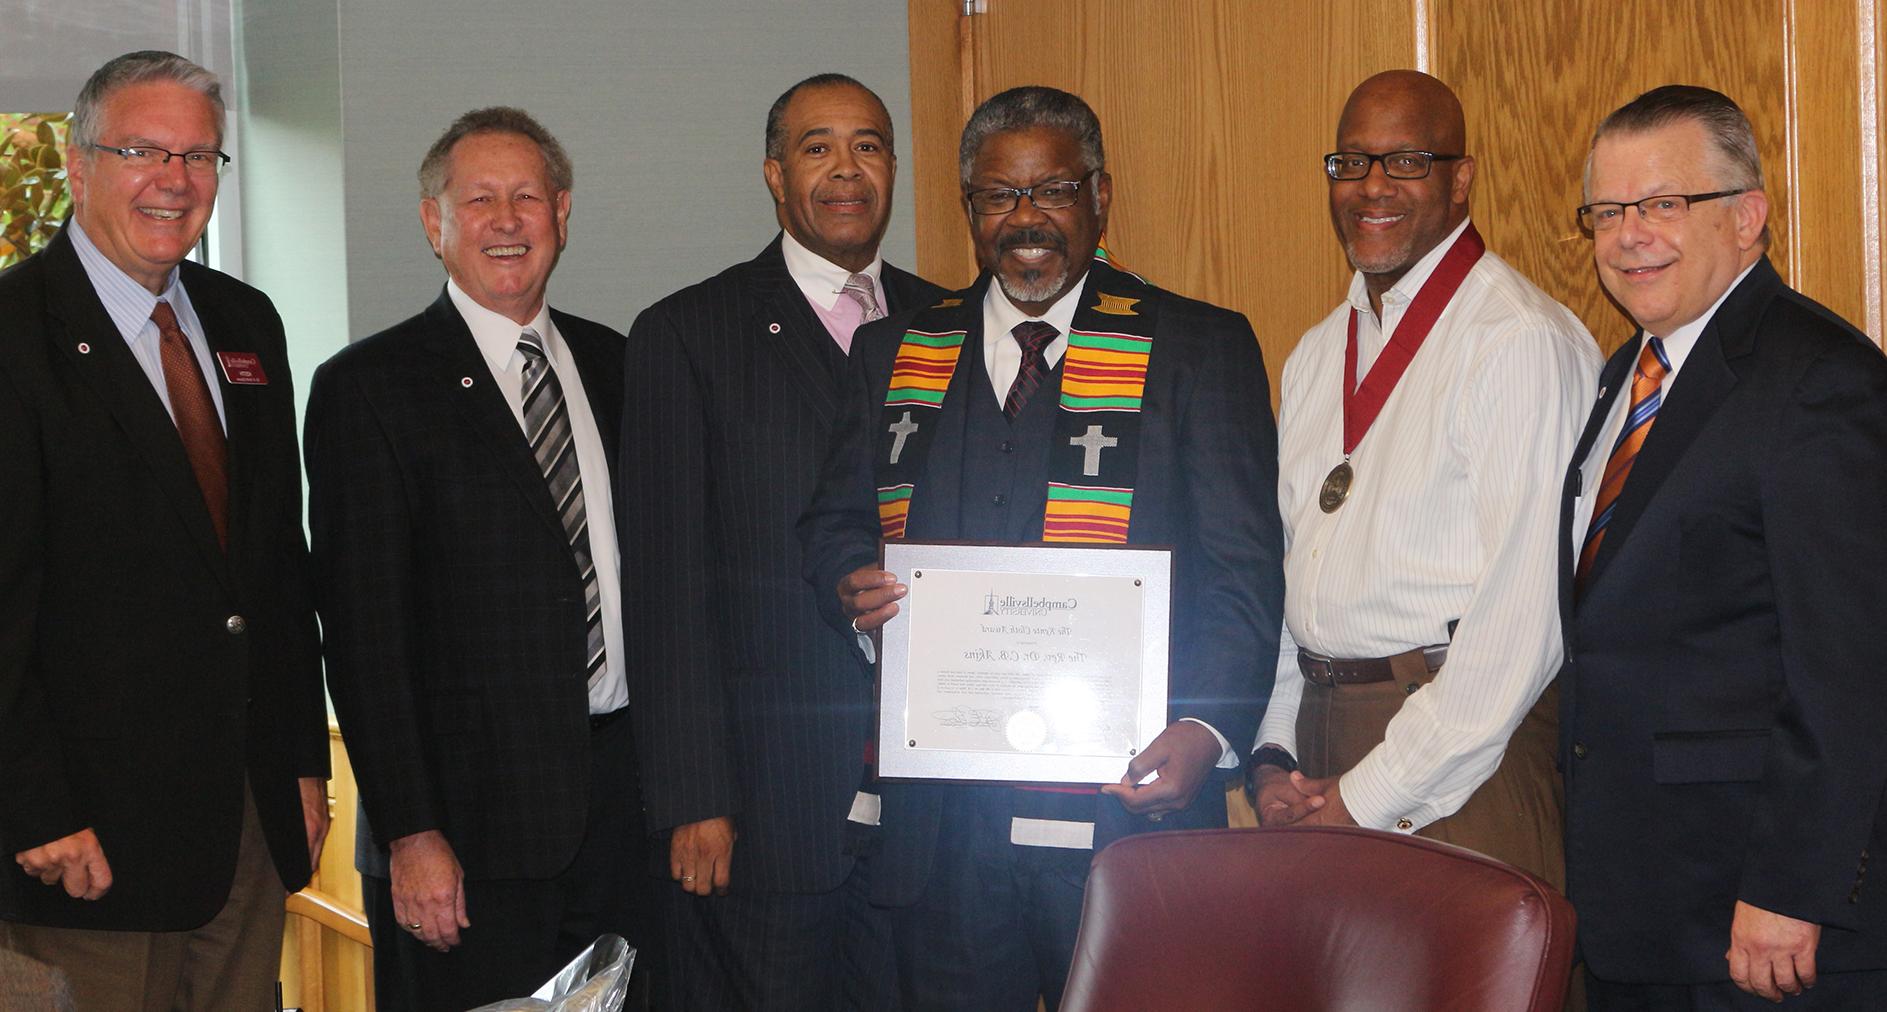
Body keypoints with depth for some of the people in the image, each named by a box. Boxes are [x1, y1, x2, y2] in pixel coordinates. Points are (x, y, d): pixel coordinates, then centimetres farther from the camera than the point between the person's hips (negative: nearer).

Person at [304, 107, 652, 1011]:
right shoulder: (368, 386, -3)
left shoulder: (613, 365, 13)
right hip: (474, 816, -4)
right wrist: (411, 834, -13)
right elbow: (362, 626, -8)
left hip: (626, 792, 5)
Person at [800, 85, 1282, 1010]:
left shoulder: (1200, 348, 3)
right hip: (939, 817, 3)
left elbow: (1243, 569, -3)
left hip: (1124, 804, -3)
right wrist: (852, 585, -8)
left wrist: (1207, 728, -19)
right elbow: (835, 522, 17)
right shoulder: (895, 352, 13)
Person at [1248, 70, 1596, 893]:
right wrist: (1272, 755, 3)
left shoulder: (1524, 340, -11)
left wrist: (1375, 795, -15)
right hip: (1318, 736, 7)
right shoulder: (1319, 353, 15)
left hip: (1463, 755, -6)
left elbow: (1526, 609, -17)